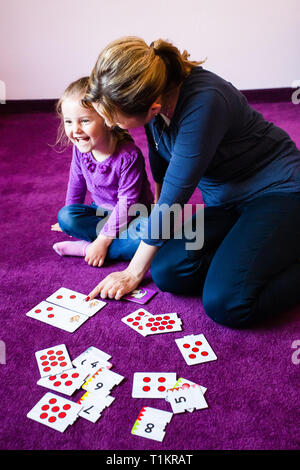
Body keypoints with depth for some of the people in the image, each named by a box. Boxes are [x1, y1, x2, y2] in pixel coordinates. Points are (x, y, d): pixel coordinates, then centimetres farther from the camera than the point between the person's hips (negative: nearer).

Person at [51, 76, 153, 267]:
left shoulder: (129, 155, -28)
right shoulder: (81, 149, -10)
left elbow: (127, 202, -27)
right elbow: (76, 183, 8)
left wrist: (103, 242, -27)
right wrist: (72, 220, 18)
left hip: (132, 215, -5)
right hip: (102, 212, 5)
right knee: (64, 216, -18)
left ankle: (86, 247, -27)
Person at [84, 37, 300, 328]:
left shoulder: (204, 103, -30)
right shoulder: (152, 95, -7)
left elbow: (174, 194, -25)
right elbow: (161, 158, 13)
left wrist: (133, 273, -15)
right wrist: (159, 214, 20)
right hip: (224, 201, 8)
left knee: (226, 304, -25)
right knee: (168, 273, -14)